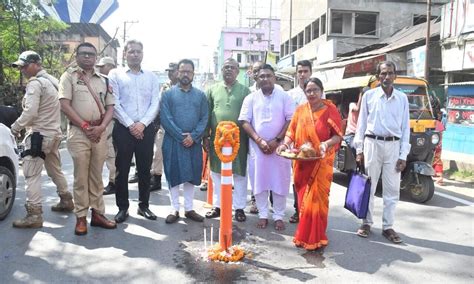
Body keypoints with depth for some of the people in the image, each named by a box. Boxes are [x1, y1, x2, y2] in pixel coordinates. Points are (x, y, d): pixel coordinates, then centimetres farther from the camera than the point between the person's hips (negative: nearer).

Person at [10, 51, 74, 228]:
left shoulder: (35, 83, -15)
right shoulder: (52, 80, 13)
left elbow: (30, 112, -22)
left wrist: (16, 127, -8)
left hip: (39, 134, -10)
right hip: (54, 132, 10)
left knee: (31, 174, -8)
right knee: (55, 170, 21)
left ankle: (34, 214, -9)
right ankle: (66, 201, 32)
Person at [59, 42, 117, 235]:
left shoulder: (103, 80, 15)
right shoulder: (69, 76, 3)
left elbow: (110, 107, 10)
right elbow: (64, 105, -7)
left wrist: (101, 127, -6)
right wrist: (85, 126, -11)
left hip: (100, 132, 4)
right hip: (79, 132, -4)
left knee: (97, 176, 9)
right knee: (81, 177, 0)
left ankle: (97, 213, 17)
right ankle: (81, 217, 8)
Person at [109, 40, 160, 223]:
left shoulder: (152, 77, 10)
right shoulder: (115, 74, 4)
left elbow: (155, 103, 3)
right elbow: (114, 103, -5)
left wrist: (142, 124, -10)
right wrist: (130, 125, -12)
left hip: (146, 128, 2)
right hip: (123, 128, -2)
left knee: (145, 169, 8)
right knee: (122, 169, 3)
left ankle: (144, 206, 21)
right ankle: (123, 207, 15)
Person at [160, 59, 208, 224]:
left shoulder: (200, 95, 8)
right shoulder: (168, 94, 1)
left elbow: (204, 118, 1)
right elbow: (165, 118, -7)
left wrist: (193, 136, -13)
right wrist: (181, 136, -14)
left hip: (193, 142, 2)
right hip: (173, 141, -2)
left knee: (191, 175, 8)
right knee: (173, 175, 4)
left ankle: (189, 209, 20)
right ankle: (174, 209, 15)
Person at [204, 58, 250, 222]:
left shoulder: (244, 91, 4)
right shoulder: (213, 90, 9)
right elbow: (207, 114, 8)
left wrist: (250, 138, -1)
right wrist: (205, 137, 3)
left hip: (238, 139, -2)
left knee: (239, 174, 5)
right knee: (216, 173, 9)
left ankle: (239, 207, 16)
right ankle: (217, 206, 22)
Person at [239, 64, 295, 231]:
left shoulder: (284, 97, 3)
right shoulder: (251, 98, 6)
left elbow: (291, 120, -3)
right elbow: (244, 121, 0)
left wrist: (277, 140, -11)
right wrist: (259, 140, -12)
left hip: (279, 146, -1)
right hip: (257, 147, 1)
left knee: (280, 181, 3)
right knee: (259, 181, 5)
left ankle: (279, 216, 15)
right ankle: (262, 215, 18)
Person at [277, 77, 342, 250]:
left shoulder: (330, 110, -4)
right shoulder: (300, 110, 6)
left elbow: (338, 135, -5)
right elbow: (291, 132, 6)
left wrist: (327, 143, -24)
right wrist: (285, 144, -12)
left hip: (321, 163, -3)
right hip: (302, 163, 3)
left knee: (316, 199, -1)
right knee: (303, 199, 11)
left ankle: (315, 238, 13)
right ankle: (304, 235, 24)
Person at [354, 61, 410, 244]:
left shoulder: (402, 98, 7)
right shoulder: (369, 95, 2)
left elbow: (405, 128, 6)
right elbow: (361, 123, 4)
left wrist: (403, 155, 0)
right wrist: (359, 149, 0)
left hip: (393, 146, 1)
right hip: (372, 144, -1)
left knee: (392, 189, 5)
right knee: (368, 186, 6)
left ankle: (388, 226, 17)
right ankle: (366, 223, 19)